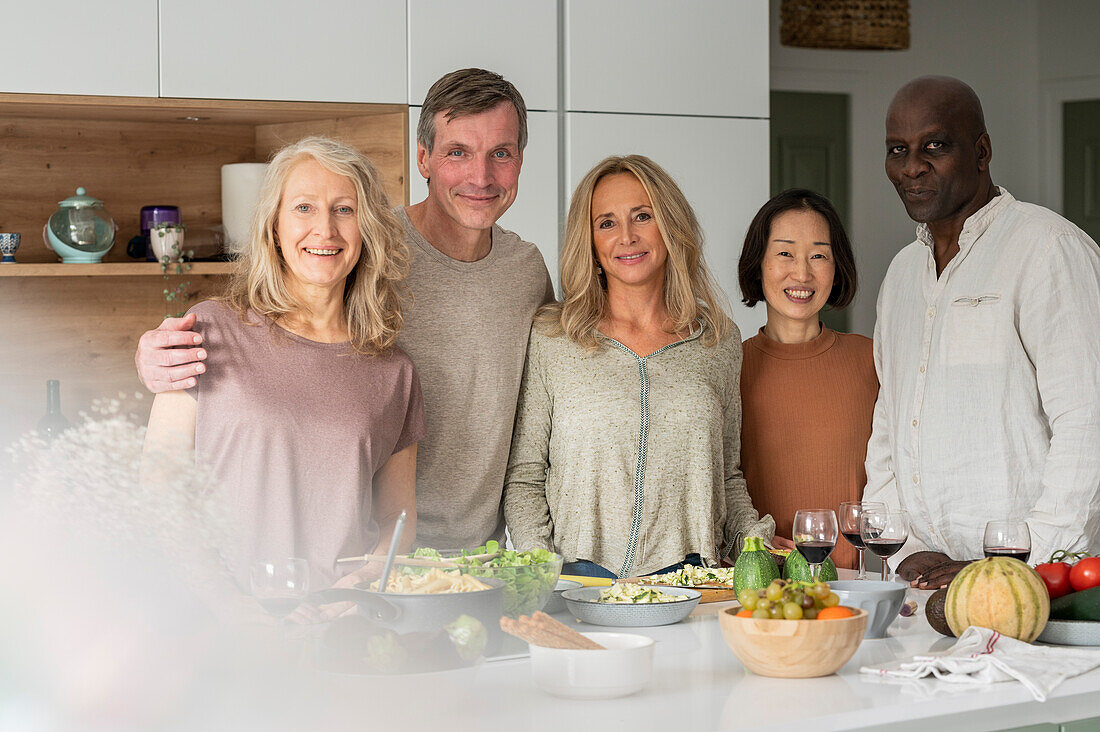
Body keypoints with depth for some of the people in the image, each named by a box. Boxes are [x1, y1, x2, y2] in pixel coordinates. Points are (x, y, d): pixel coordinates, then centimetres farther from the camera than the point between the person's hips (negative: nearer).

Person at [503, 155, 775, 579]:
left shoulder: (719, 341, 14)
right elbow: (523, 477, 8)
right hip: (578, 574, -2)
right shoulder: (550, 338, 7)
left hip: (685, 577, 2)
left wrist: (756, 539, 4)